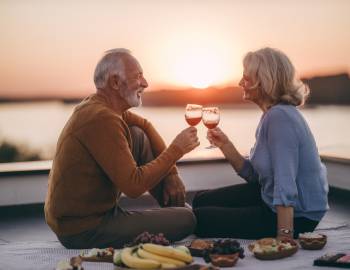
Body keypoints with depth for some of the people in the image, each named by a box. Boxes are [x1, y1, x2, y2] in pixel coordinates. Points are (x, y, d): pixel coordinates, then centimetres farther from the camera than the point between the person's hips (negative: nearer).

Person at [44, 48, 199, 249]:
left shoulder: (97, 105, 5)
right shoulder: (102, 119, -25)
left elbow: (145, 126, 19)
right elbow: (134, 186, -26)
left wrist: (171, 173, 9)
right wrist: (176, 150, -16)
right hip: (83, 231, -10)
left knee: (138, 136, 11)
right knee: (187, 220, -16)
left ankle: (174, 204, 19)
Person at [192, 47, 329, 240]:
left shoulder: (280, 117, -25)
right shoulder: (271, 114, 7)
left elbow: (285, 186, -31)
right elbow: (254, 175, 5)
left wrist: (283, 239, -32)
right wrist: (224, 145, -5)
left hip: (294, 215, -9)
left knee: (201, 219, -6)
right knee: (202, 201, 13)